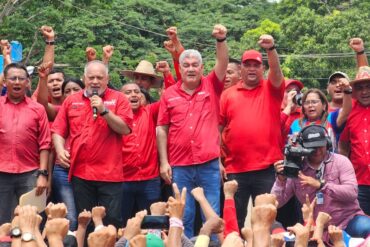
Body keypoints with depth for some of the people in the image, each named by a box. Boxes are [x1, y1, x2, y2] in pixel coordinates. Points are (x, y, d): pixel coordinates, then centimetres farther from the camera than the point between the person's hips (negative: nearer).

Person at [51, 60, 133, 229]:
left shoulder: (118, 98, 4)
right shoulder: (71, 101, 12)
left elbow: (125, 129, -6)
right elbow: (58, 131, 11)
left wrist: (104, 110, -14)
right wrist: (60, 150, -7)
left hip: (110, 173, -3)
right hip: (80, 173, 3)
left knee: (112, 222, -2)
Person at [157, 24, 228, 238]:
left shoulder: (211, 87, 5)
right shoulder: (169, 94, 5)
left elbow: (223, 63, -10)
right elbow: (162, 129, 6)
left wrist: (221, 40, -28)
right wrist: (164, 162, 0)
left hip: (209, 164, -1)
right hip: (179, 166, 1)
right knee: (184, 216, 8)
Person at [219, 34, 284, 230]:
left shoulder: (271, 89, 6)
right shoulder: (228, 94, 9)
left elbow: (276, 71, -15)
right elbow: (218, 128, 9)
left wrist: (271, 49, -32)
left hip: (267, 168, -1)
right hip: (235, 169, 2)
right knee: (234, 218, 10)